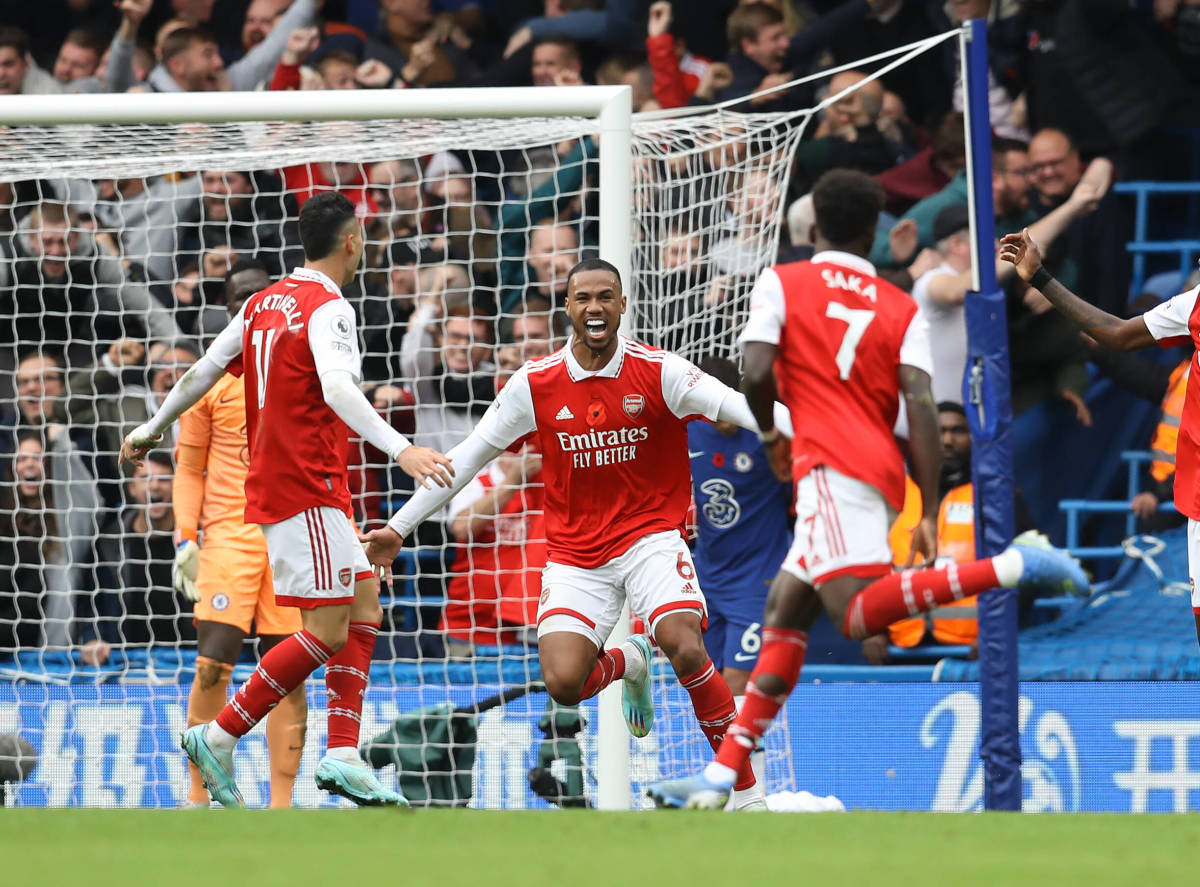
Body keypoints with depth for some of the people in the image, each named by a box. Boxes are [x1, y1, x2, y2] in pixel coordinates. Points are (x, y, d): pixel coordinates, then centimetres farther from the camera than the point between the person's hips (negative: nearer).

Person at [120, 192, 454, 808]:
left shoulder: (263, 304, 13)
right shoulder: (329, 308, -12)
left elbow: (202, 372, 21)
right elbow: (338, 390, -29)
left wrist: (151, 429, 34)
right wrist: (400, 449, -38)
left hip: (272, 481, 10)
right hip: (307, 489, -10)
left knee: (364, 604, 10)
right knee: (329, 630, -10)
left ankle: (342, 756, 2)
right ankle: (219, 738, -8)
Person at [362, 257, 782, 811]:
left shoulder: (658, 372, -8)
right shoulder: (535, 385, -2)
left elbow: (737, 407, -18)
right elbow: (467, 458, 5)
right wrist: (400, 527, 4)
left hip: (650, 537, -2)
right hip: (575, 553, 2)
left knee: (686, 650, -26)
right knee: (563, 684, -17)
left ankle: (746, 790, -12)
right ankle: (627, 663, 21)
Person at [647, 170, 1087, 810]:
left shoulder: (780, 283, 8)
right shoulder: (903, 308, 16)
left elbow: (757, 372, -7)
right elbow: (920, 405, 4)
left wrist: (770, 435, 14)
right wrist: (929, 513, 0)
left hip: (829, 464, -7)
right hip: (881, 476, 7)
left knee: (859, 615, -23)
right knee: (783, 614, 12)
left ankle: (1011, 567, -36)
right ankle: (720, 776, 9)